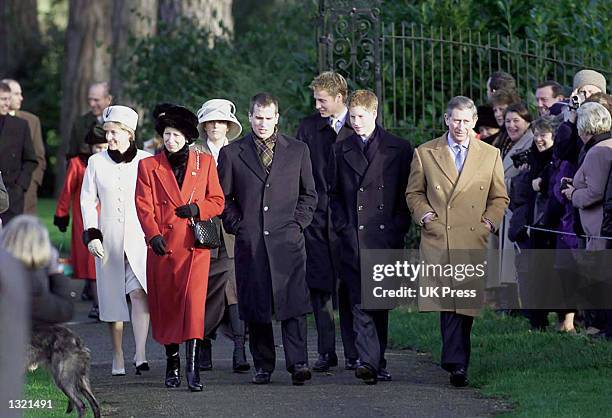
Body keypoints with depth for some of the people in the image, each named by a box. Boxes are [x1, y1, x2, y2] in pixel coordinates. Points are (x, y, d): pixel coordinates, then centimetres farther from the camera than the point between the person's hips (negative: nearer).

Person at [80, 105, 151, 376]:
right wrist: (92, 235, -2)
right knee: (113, 297, 3)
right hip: (109, 239, 2)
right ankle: (117, 357, 11)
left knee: (139, 292, -17)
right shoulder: (96, 162, 7)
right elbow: (88, 201, 8)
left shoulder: (146, 161, 2)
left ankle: (140, 355, -21)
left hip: (140, 238, -2)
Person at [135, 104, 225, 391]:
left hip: (194, 246, -1)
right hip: (163, 247, 1)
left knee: (193, 301, -15)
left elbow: (217, 201, 11)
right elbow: (144, 206, 0)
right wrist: (153, 235, -16)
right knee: (166, 305, 6)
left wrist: (197, 208, -10)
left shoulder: (205, 163, 9)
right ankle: (172, 365, 20)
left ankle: (193, 367, -19)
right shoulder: (149, 166, 7)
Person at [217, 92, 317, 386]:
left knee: (293, 302, -10)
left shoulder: (298, 150, 11)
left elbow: (309, 194, 15)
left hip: (287, 240, 0)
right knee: (255, 306, 2)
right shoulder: (231, 153, 8)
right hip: (250, 241, 1)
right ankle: (263, 365, 10)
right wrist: (236, 225, 0)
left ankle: (298, 363, -12)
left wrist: (297, 223, 3)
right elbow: (223, 197, 12)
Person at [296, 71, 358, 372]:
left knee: (349, 287, -1)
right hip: (316, 218, 2)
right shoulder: (308, 127, 10)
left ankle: (353, 353, 4)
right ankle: (326, 352, 6)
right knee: (319, 286, 1)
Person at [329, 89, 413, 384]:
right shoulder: (341, 150, 11)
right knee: (361, 304, -9)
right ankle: (369, 362, -16)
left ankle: (376, 362, 14)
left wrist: (398, 230, -1)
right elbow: (335, 194, 16)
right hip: (354, 239, 1)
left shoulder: (399, 149, 5)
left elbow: (408, 193, 7)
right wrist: (342, 226, 4)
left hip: (386, 238, 0)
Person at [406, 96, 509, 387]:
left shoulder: (491, 155, 11)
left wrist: (489, 221, 1)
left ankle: (455, 362, 14)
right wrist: (424, 214, -1)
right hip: (438, 240, -1)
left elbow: (499, 197, 17)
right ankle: (457, 362, -11)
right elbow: (413, 193, 16)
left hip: (473, 241, 1)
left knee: (466, 305, 2)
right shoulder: (425, 153, 9)